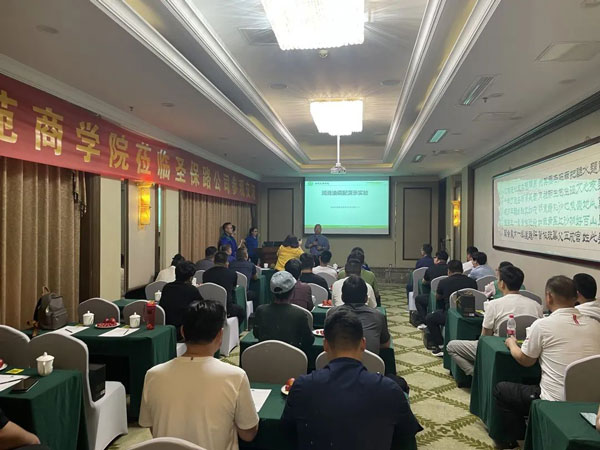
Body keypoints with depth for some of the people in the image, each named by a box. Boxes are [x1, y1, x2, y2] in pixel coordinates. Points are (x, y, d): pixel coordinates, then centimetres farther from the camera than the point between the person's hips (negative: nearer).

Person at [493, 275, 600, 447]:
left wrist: (512, 344, 20)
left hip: (556, 402, -6)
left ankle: (515, 440, 21)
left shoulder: (542, 325, -14)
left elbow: (525, 360, 0)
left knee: (500, 389, 16)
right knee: (531, 384, 32)